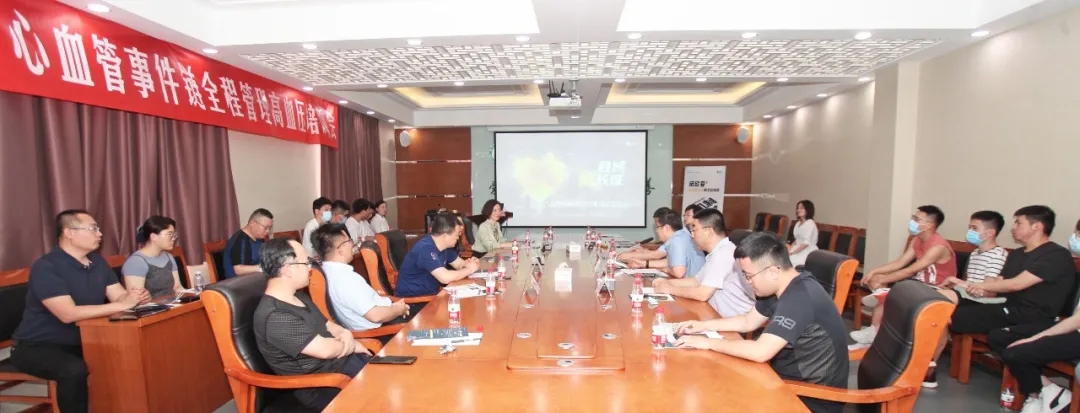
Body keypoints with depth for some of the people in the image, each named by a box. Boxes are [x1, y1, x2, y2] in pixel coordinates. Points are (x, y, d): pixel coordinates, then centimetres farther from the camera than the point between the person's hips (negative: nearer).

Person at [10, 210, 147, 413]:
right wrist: (121, 305, -34)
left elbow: (120, 295, -1)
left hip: (82, 342, 7)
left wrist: (136, 298, -24)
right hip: (37, 346, -6)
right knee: (75, 370, -35)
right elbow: (68, 314, -31)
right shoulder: (46, 267, -20)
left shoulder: (98, 261, 4)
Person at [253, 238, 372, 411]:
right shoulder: (275, 317, -24)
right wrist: (351, 345, -7)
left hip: (341, 361, 9)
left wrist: (345, 334, -5)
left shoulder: (298, 296, 8)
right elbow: (325, 349, -26)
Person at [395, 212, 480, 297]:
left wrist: (469, 264, -9)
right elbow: (445, 278, -32)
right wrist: (469, 270, -17)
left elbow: (460, 264, 14)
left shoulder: (444, 245, 2)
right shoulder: (425, 248, -25)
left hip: (430, 293, 8)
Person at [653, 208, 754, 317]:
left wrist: (670, 289, -11)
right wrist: (668, 282, 8)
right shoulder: (718, 251, 11)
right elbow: (697, 280, 21)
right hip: (725, 317, 9)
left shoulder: (723, 253, -21)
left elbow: (703, 294, -24)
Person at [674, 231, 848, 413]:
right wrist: (703, 325, 3)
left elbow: (760, 352, -35)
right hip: (792, 377, 8)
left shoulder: (799, 298, -31)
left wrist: (708, 342, -24)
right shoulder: (782, 287, 0)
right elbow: (748, 322, 12)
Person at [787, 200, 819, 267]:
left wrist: (792, 252, -22)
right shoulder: (798, 223, 17)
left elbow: (806, 242, -20)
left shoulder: (810, 223, -12)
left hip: (808, 252, -8)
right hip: (799, 249, 8)